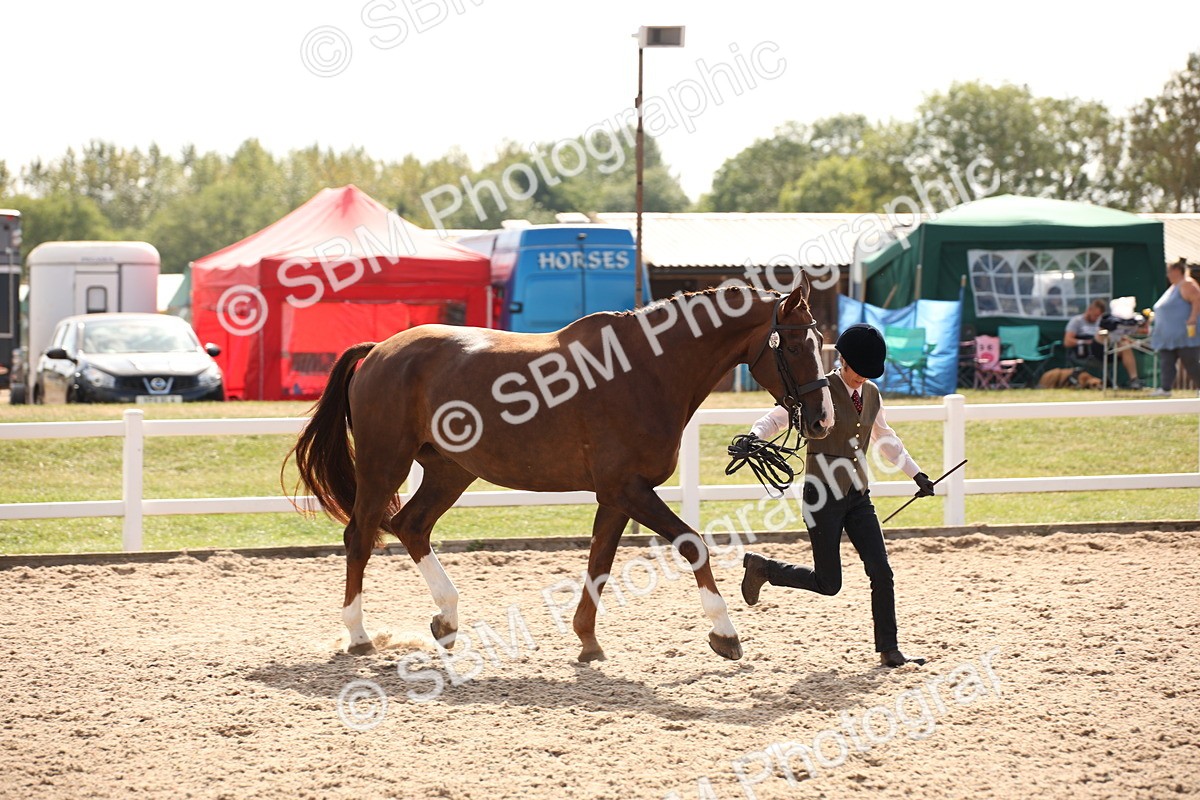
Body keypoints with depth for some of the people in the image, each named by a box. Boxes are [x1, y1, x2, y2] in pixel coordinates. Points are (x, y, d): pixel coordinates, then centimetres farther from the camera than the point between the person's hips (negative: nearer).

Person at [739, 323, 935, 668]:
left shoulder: (871, 394, 9)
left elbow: (886, 439, 25)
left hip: (858, 497, 6)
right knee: (828, 584, -2)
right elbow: (775, 419, -13)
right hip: (823, 497, -6)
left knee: (881, 573, -3)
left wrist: (916, 474, 25)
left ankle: (888, 650, 6)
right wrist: (752, 439, -33)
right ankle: (762, 567, 21)